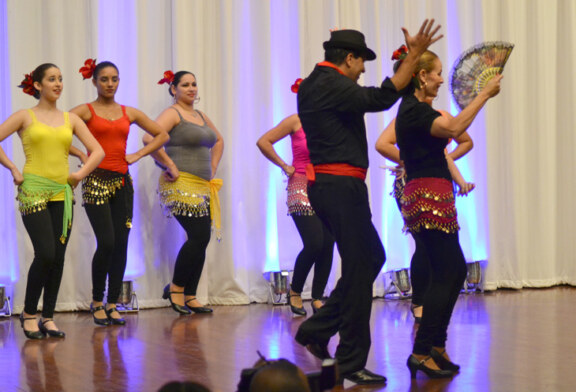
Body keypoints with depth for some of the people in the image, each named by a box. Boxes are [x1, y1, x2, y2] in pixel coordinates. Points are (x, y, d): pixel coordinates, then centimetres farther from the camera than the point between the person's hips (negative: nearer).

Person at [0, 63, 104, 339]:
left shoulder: (70, 119, 12)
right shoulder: (25, 117, 2)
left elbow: (97, 150, 12)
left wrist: (81, 173, -1)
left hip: (62, 193, 4)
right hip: (33, 191, -4)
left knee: (58, 257, 2)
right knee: (45, 254, -13)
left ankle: (48, 317, 12)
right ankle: (29, 314, 4)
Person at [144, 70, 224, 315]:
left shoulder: (201, 116, 19)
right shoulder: (172, 114, -5)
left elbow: (218, 141, 36)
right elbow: (149, 139, -21)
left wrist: (213, 168, 22)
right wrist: (170, 166, -17)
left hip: (202, 187, 8)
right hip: (181, 185, -8)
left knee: (201, 240, 4)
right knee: (198, 237, -14)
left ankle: (189, 297, 10)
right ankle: (176, 288, 1)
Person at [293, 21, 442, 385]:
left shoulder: (312, 85, 16)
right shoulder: (331, 86, -14)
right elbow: (380, 98, -27)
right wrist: (414, 55, -24)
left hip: (328, 186, 10)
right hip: (341, 187, -10)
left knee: (372, 257, 18)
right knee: (360, 268, -3)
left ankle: (317, 329, 17)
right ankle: (352, 362, 3)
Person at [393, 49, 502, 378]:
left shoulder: (415, 108, 16)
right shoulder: (415, 110, -15)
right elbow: (454, 128, -29)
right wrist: (485, 94, -23)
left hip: (431, 198, 10)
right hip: (429, 197, -10)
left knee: (456, 270, 14)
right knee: (446, 274, -8)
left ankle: (437, 345, 19)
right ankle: (422, 353, -6)